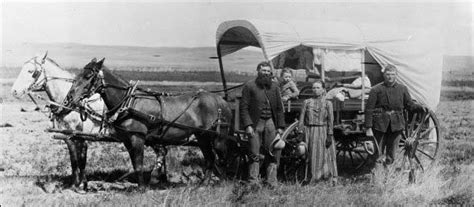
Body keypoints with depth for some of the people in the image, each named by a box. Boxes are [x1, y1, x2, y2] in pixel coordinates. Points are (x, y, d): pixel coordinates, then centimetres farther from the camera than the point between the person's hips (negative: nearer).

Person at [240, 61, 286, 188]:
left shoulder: (274, 87, 12)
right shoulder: (249, 86, 0)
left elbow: (279, 108, 13)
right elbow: (244, 108, -4)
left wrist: (280, 126, 6)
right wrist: (247, 125, -13)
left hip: (270, 122, 4)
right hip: (255, 123, -3)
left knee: (274, 153, 0)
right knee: (254, 154, -3)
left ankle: (272, 180, 5)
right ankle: (253, 180, 1)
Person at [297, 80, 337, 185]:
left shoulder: (327, 103, 3)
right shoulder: (307, 102, 7)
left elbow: (330, 121, -1)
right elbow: (302, 118, 6)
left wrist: (330, 135, -9)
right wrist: (300, 132, -3)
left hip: (323, 132, -1)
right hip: (309, 132, 1)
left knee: (324, 156, -1)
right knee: (310, 156, 2)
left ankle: (333, 180, 5)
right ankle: (308, 179, 10)